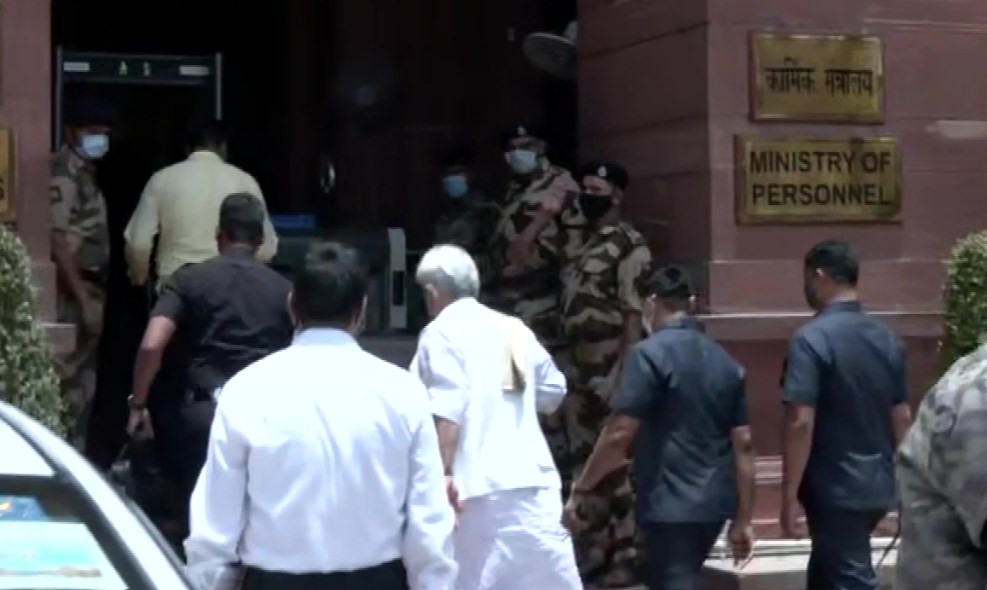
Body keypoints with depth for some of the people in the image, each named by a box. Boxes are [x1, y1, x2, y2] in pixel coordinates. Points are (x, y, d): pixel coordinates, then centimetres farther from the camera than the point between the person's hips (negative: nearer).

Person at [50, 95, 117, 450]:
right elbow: (58, 241, -18)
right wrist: (84, 299, -21)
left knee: (84, 384, 13)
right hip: (74, 293, -10)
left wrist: (93, 296, 13)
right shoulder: (64, 172, -11)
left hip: (89, 289, 10)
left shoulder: (85, 171, 17)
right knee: (73, 384, -8)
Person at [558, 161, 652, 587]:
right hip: (582, 372, 9)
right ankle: (592, 553, 20)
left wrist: (624, 374, -19)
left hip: (610, 372, -9)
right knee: (581, 462, 11)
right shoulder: (583, 245, 17)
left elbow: (636, 314, -15)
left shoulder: (629, 245, -8)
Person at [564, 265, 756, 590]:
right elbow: (743, 444, 8)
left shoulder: (650, 354, -10)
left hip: (670, 505, -7)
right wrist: (743, 520, 12)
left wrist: (580, 491, -5)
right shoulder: (726, 362, 10)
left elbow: (619, 435, -15)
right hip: (713, 504, 7)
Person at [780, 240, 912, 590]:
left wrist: (789, 497, -16)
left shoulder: (813, 339, -16)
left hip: (835, 490, -7)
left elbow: (801, 422, -21)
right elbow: (902, 418, 11)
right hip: (877, 487, 7)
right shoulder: (887, 338, 6)